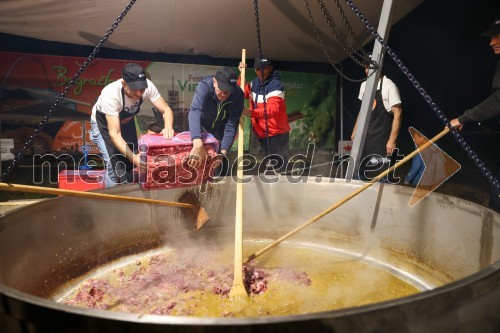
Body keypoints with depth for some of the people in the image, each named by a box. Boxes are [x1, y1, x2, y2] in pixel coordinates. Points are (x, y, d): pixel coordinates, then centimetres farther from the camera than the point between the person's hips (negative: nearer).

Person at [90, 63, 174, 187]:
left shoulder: (147, 86, -31)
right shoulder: (110, 94, -41)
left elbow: (166, 109, -24)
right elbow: (114, 134, -41)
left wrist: (168, 128, -46)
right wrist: (133, 157, -52)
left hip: (126, 120, 4)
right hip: (103, 122, -4)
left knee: (130, 163, 0)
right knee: (114, 164, -16)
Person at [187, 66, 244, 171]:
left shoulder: (238, 94, -29)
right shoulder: (205, 85, -34)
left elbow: (231, 125, -27)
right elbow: (195, 111, -49)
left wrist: (223, 152, -40)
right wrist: (198, 144, -64)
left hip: (221, 129, 1)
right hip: (203, 125, -1)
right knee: (197, 161, -1)